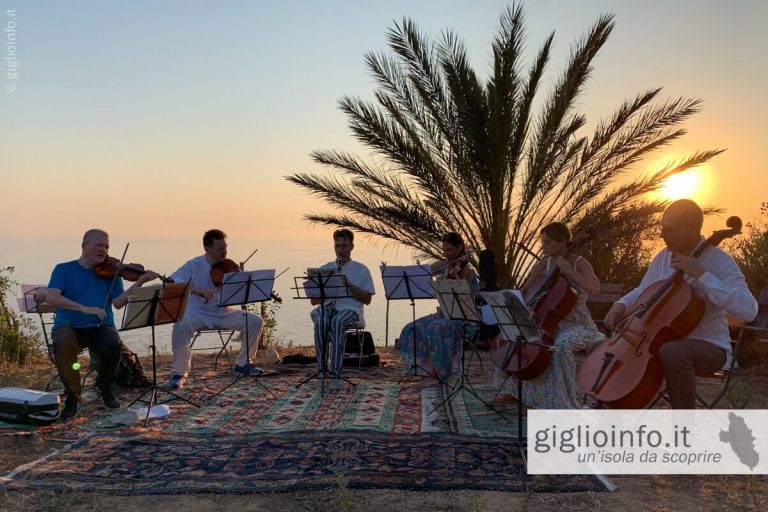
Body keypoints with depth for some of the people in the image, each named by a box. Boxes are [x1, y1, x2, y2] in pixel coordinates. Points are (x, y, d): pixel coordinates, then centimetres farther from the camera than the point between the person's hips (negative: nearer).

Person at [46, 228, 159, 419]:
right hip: (69, 326, -1)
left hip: (100, 327, 1)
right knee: (61, 344, -35)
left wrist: (139, 283, -17)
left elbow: (118, 302, -3)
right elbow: (51, 297, -12)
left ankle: (104, 388, 1)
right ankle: (72, 395, -9)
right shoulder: (64, 270, 6)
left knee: (113, 344, -31)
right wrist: (83, 308, -25)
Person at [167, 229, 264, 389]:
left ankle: (243, 364, 6)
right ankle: (179, 373, -19)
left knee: (255, 321, -13)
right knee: (181, 324, -36)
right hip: (198, 312, -4)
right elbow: (172, 281, -20)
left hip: (223, 312, 4)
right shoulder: (194, 265, -6)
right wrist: (195, 289, -34)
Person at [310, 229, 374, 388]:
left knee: (338, 321, -39)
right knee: (320, 319, -36)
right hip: (326, 308, 2)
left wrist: (349, 285, -9)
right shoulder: (324, 269, 19)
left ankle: (335, 373, -37)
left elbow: (367, 300, 5)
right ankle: (322, 368, -31)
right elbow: (313, 300, 16)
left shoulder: (361, 270, 12)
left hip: (350, 310, -2)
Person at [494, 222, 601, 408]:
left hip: (578, 327, -7)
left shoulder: (579, 264, -12)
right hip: (552, 324, 7)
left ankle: (564, 401, -21)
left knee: (561, 346, -37)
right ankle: (515, 389, 21)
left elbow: (595, 287, -31)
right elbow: (525, 291, 9)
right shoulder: (545, 263, 3)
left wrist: (567, 270, -29)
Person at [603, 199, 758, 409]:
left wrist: (701, 274, -30)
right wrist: (622, 304, -4)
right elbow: (642, 292, 19)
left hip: (709, 346, -6)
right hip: (663, 340, 7)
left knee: (672, 351, -38)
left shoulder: (719, 261, -15)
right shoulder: (662, 257, 3)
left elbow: (748, 310, -29)